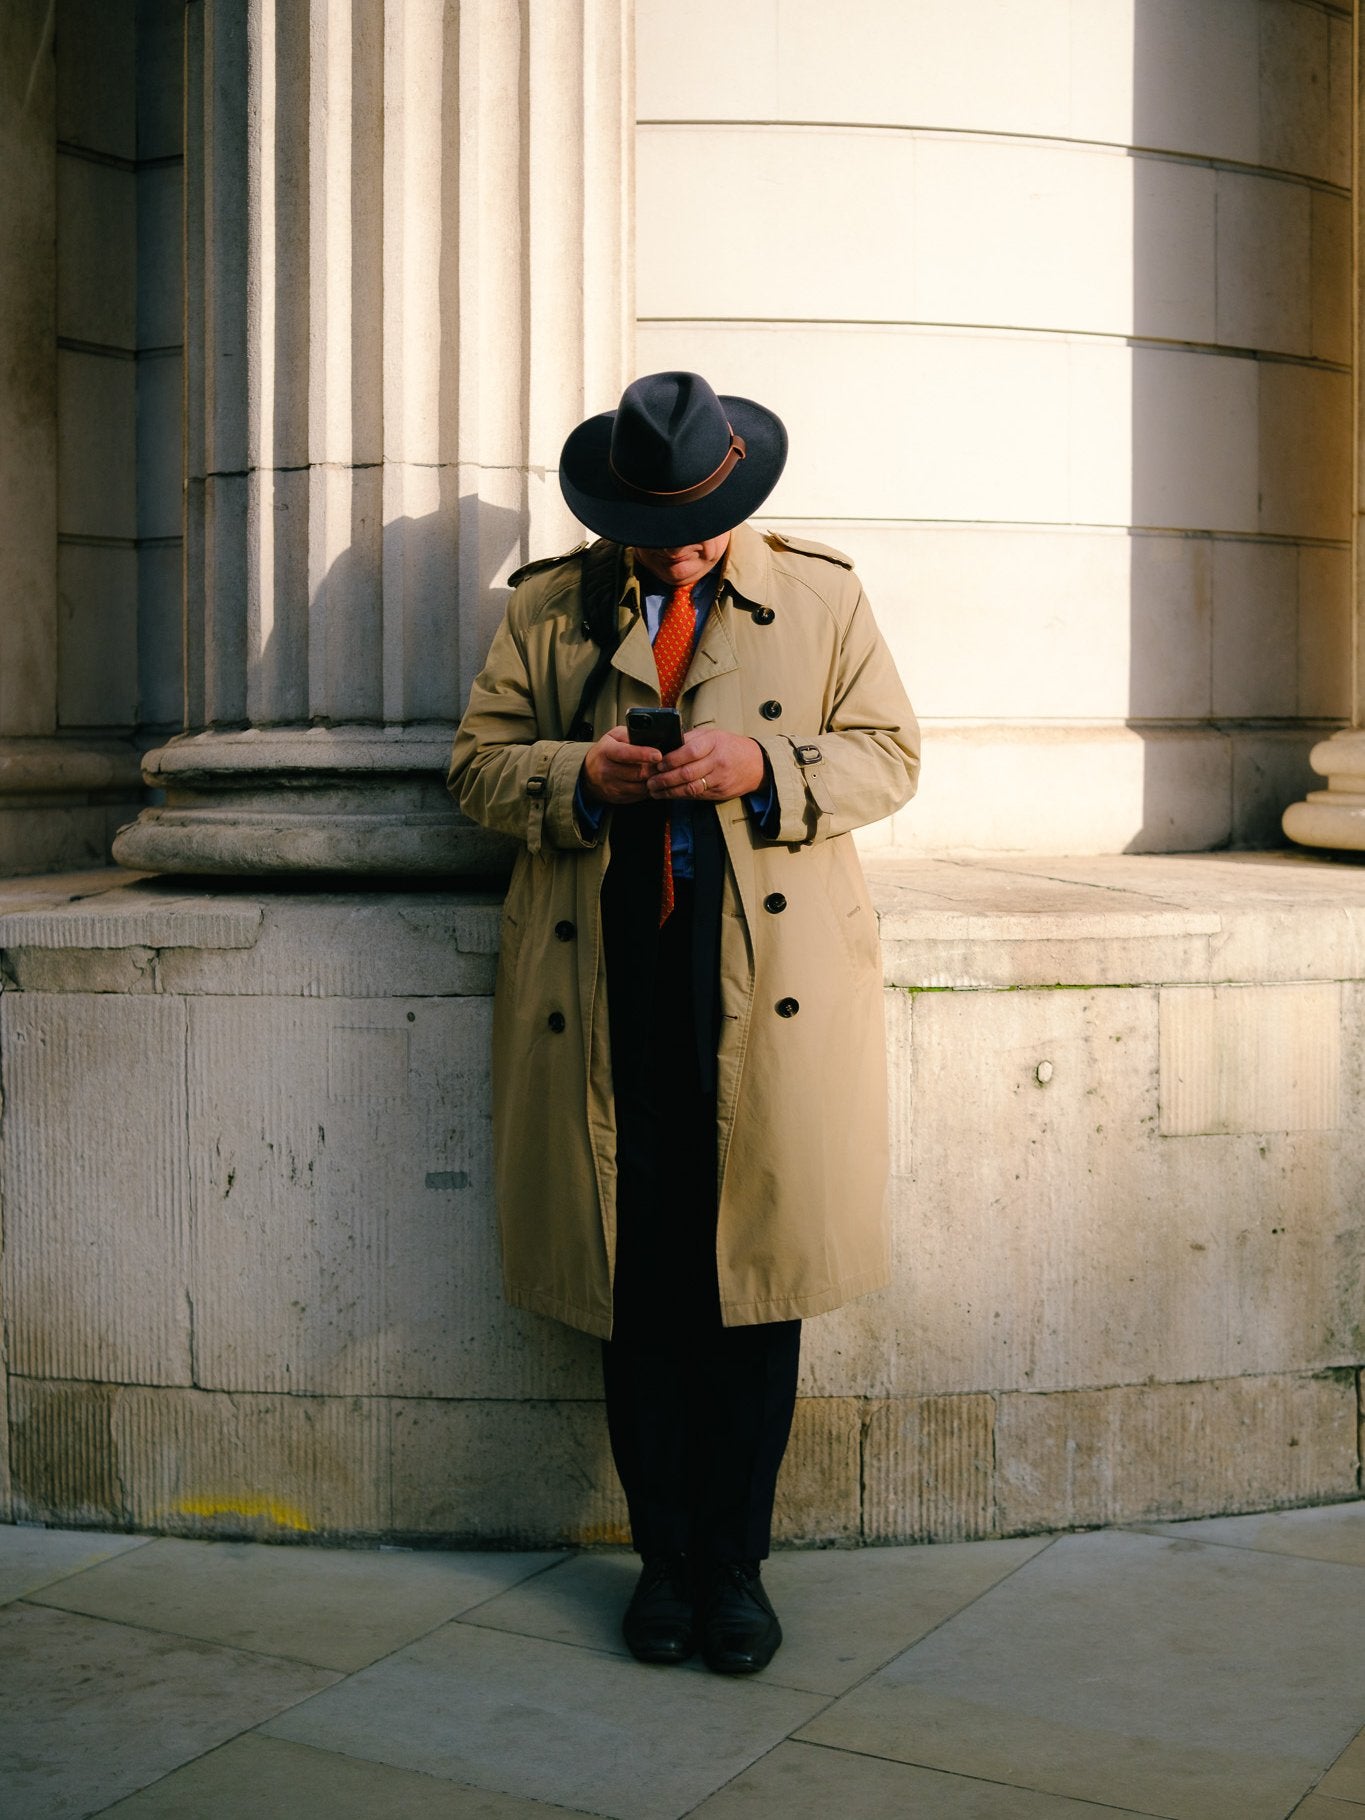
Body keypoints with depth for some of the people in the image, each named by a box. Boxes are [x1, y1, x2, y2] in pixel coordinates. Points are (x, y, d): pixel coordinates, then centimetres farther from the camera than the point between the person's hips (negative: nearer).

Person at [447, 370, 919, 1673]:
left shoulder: (820, 595, 11)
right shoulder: (546, 608, 12)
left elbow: (888, 755, 9)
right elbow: (479, 764, 12)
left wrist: (766, 768, -9)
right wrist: (581, 775, -8)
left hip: (771, 990, 0)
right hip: (610, 989, 1)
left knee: (757, 1272, -1)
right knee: (637, 1279, 3)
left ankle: (736, 1564, 13)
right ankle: (663, 1555, 17)